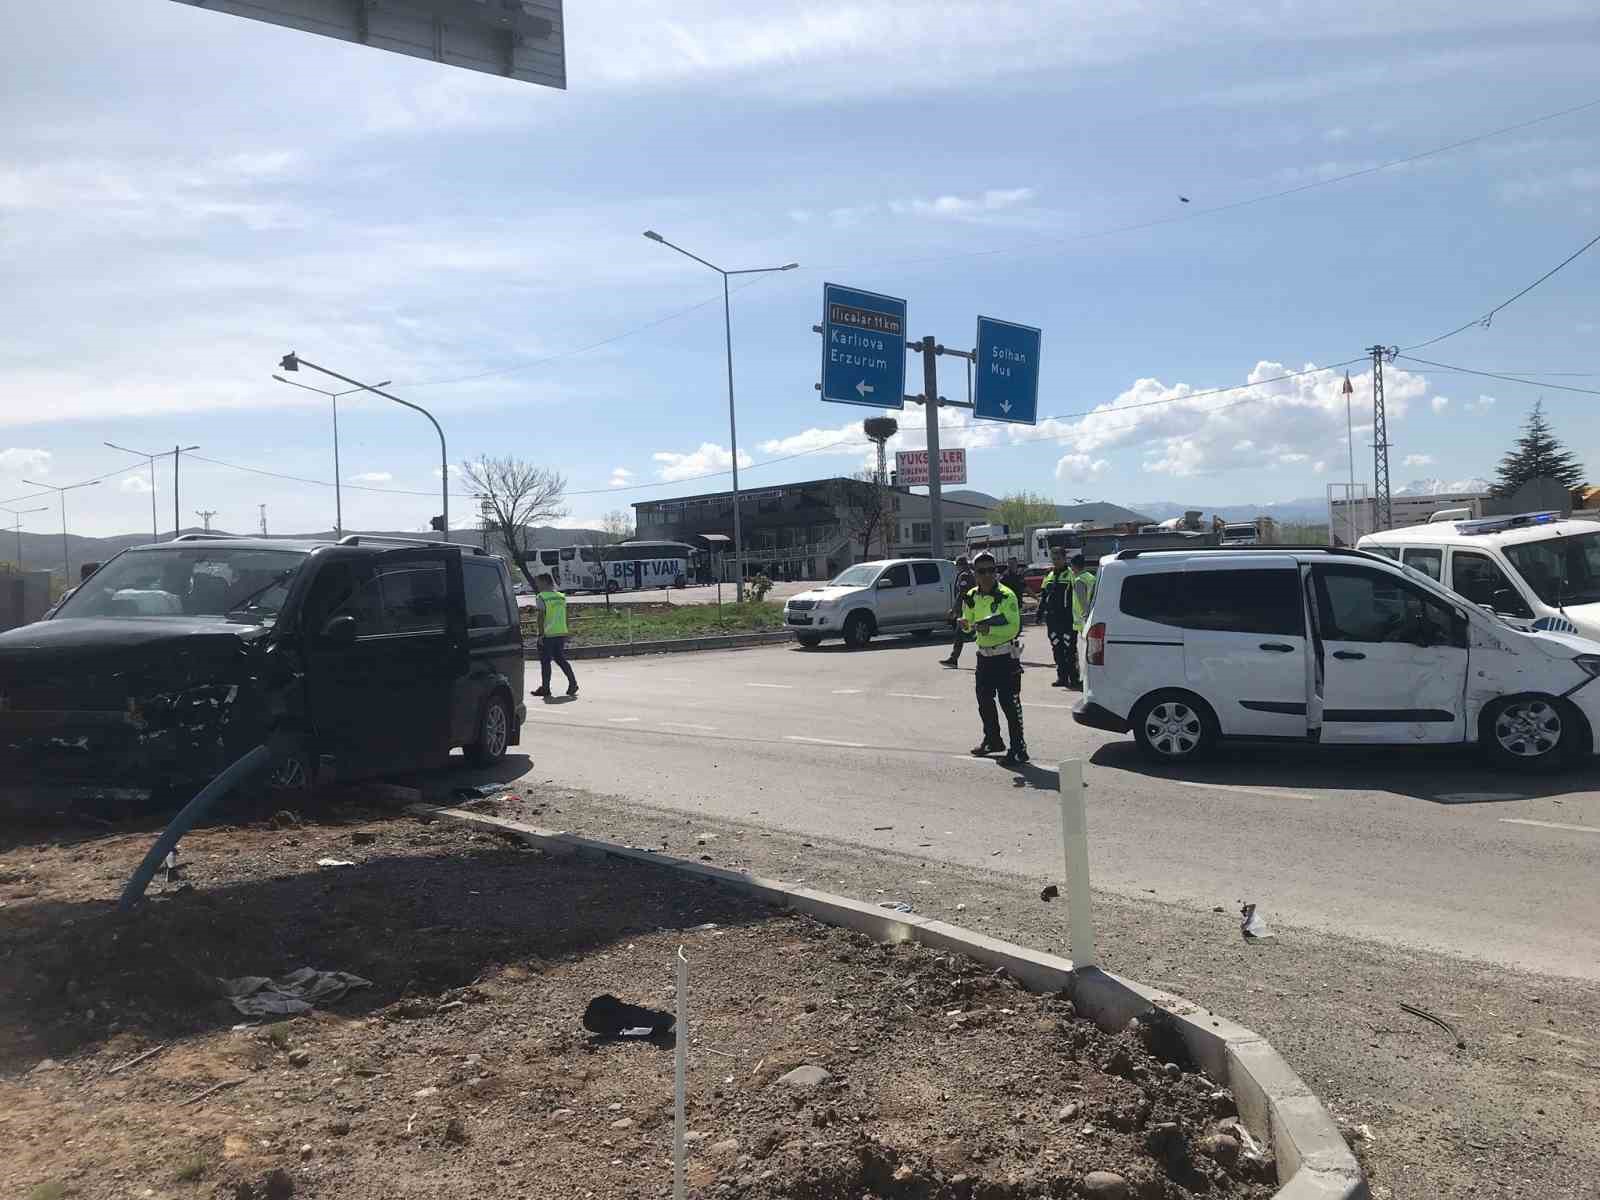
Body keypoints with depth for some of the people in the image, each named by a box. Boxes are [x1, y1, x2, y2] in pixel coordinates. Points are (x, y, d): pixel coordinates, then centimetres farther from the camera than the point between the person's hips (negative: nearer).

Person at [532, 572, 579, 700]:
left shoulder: (542, 597, -9)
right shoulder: (561, 596, 11)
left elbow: (541, 616, -14)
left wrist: (540, 634, -12)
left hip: (547, 634, -6)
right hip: (562, 632, 6)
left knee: (545, 661, 3)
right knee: (560, 659, 14)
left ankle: (545, 688, 8)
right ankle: (572, 682, 2)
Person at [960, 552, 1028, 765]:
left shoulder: (1006, 596, -14)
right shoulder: (971, 597, 6)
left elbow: (1014, 627, -20)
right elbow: (970, 623, 17)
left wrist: (990, 628, -32)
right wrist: (966, 624, -6)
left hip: (1005, 656, -7)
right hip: (984, 656, 7)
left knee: (1009, 703, -7)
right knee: (985, 701, 16)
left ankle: (1018, 749, -1)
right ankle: (992, 740, 34)